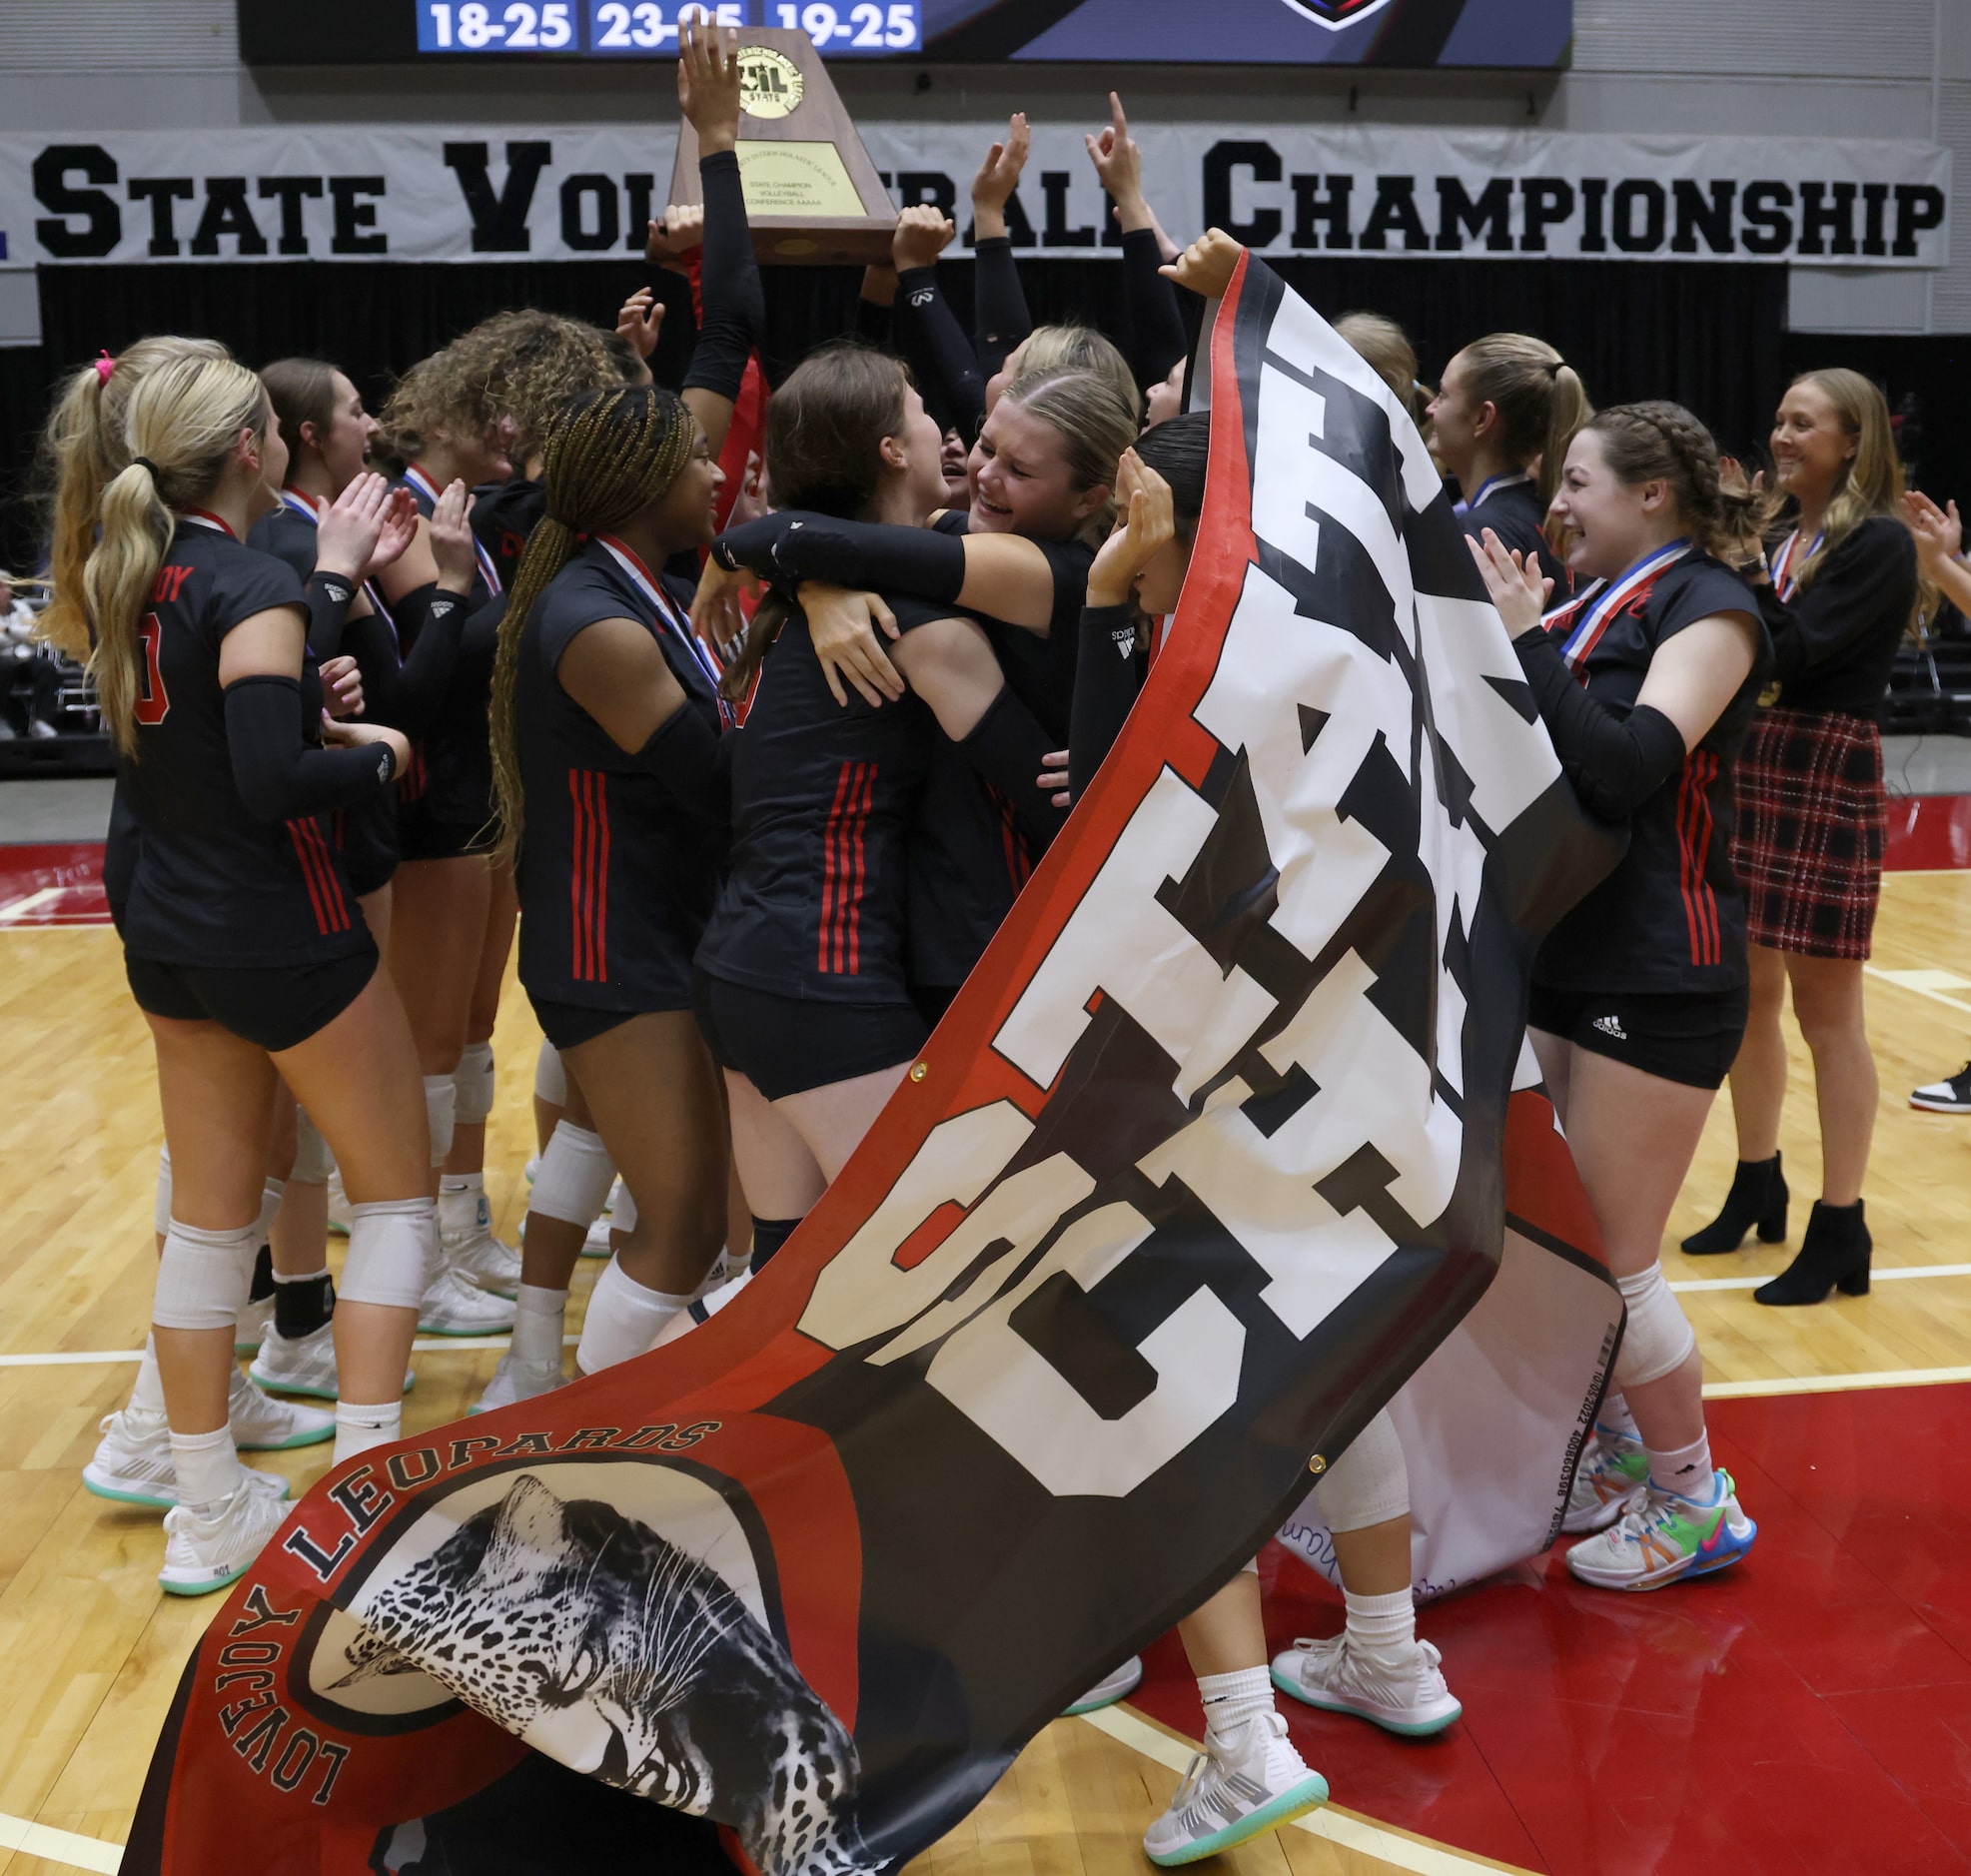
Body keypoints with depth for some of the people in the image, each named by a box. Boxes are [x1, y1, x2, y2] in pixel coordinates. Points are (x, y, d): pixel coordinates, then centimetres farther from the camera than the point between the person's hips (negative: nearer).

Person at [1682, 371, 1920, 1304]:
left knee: (1826, 1010, -1)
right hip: (1743, 771, 7)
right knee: (1746, 993, 14)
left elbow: (1793, 651, -20)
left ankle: (1840, 1230, 9)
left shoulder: (1881, 543, -8)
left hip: (1826, 784, -7)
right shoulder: (1772, 528, 10)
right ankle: (1756, 1187, 30)